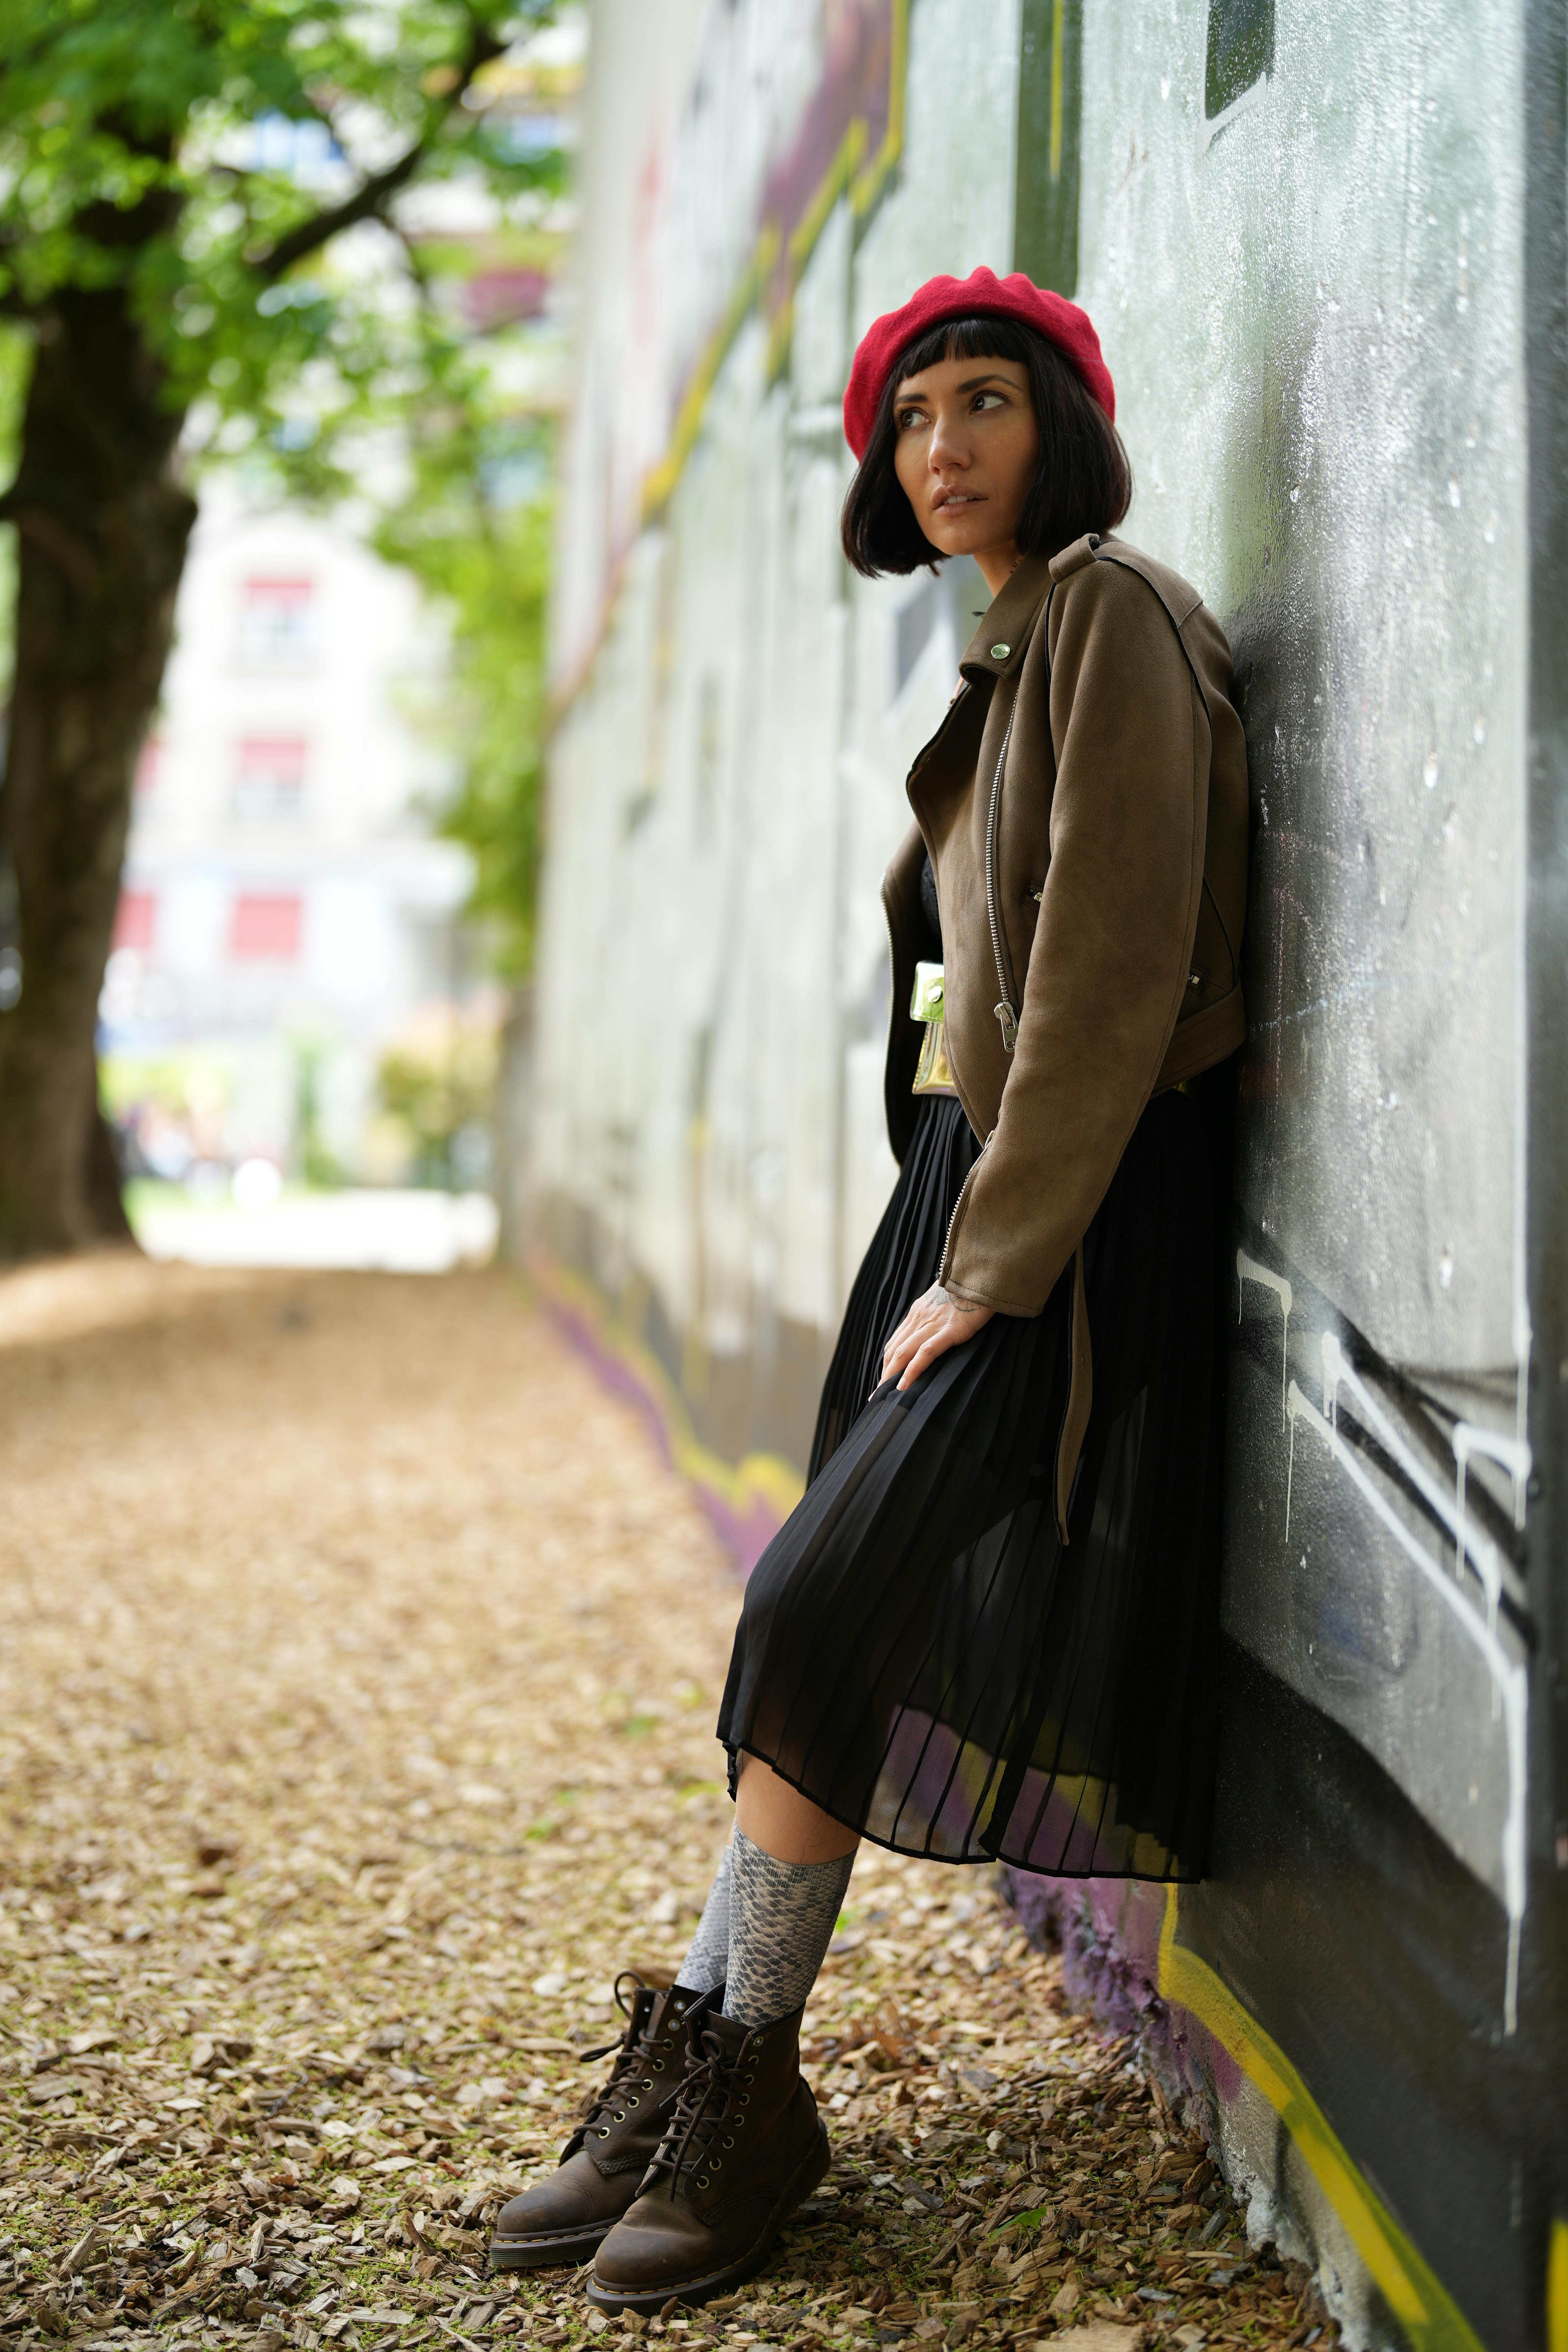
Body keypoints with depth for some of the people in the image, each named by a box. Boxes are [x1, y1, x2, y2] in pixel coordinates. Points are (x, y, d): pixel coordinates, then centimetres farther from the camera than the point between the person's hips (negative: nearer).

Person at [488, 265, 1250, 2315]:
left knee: (817, 1613, -13)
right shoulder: (1011, 650, 19)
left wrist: (992, 1268, -17)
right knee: (814, 1631, 4)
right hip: (972, 1183, 9)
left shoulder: (1114, 612, -10)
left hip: (1075, 1221, -9)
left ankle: (743, 2093, 0)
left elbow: (1112, 968, -17)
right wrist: (951, 1239, 11)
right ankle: (691, 2075, 9)